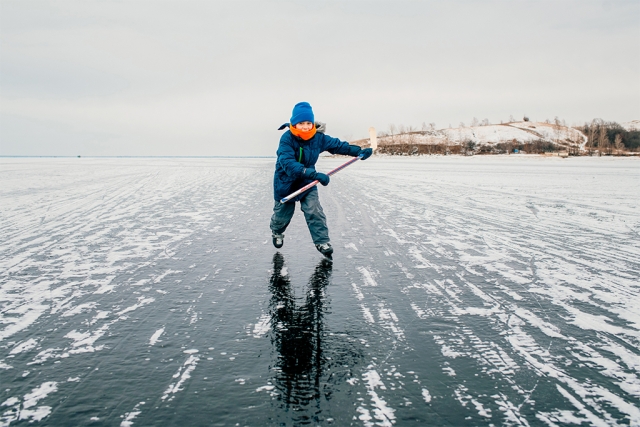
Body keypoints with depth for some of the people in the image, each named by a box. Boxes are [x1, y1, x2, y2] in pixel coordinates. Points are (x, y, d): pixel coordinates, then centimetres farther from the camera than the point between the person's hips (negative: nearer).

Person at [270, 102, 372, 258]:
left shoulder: (318, 137, -14)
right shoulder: (287, 139, -29)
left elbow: (337, 145, 0)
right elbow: (287, 163, -42)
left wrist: (358, 151, -11)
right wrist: (313, 174, -53)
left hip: (307, 182, 3)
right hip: (286, 182, -3)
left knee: (314, 211, -11)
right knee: (282, 214, 15)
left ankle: (322, 242, 0)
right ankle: (277, 231, 47)